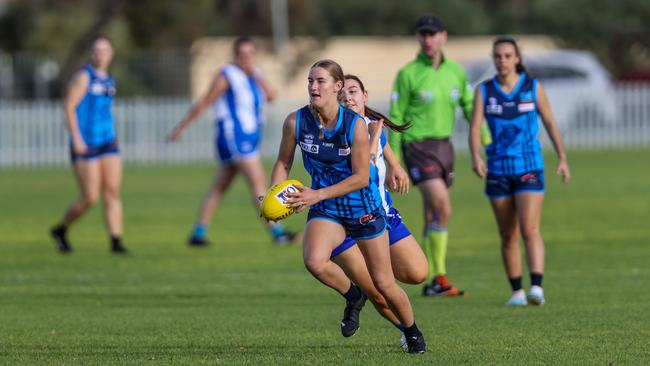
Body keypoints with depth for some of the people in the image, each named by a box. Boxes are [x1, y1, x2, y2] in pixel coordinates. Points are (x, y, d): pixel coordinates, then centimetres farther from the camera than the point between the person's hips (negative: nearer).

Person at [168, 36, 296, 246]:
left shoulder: (255, 75, 14)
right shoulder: (227, 76, -7)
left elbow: (271, 97, -2)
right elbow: (203, 105, -5)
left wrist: (256, 75, -12)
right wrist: (180, 128, -2)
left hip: (249, 138, 8)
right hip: (234, 136, -8)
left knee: (218, 189, 11)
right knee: (258, 183, -13)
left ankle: (198, 234, 15)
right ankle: (276, 232, -17)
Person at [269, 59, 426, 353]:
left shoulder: (355, 125, -21)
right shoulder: (296, 122, -12)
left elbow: (360, 178, -18)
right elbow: (283, 164, 3)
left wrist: (318, 195, -27)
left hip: (364, 208, -2)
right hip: (326, 210, 2)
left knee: (384, 284, 6)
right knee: (314, 261, -29)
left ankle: (412, 333, 34)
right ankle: (352, 296, 3)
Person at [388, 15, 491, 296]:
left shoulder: (456, 72, 5)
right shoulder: (408, 74, -9)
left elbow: (470, 109, 12)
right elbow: (395, 120, -6)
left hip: (443, 146, 6)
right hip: (417, 146, -6)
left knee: (433, 216, 10)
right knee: (443, 208, -19)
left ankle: (431, 282, 16)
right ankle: (439, 276, -12)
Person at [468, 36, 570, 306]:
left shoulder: (533, 88, 1)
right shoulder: (484, 91, 2)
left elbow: (550, 122, 9)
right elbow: (475, 127, -7)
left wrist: (562, 159, 9)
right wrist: (475, 158, -24)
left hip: (529, 169, -2)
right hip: (498, 169, 2)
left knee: (530, 230, -16)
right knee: (508, 235, 7)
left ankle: (537, 288, -23)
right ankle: (517, 291, 16)